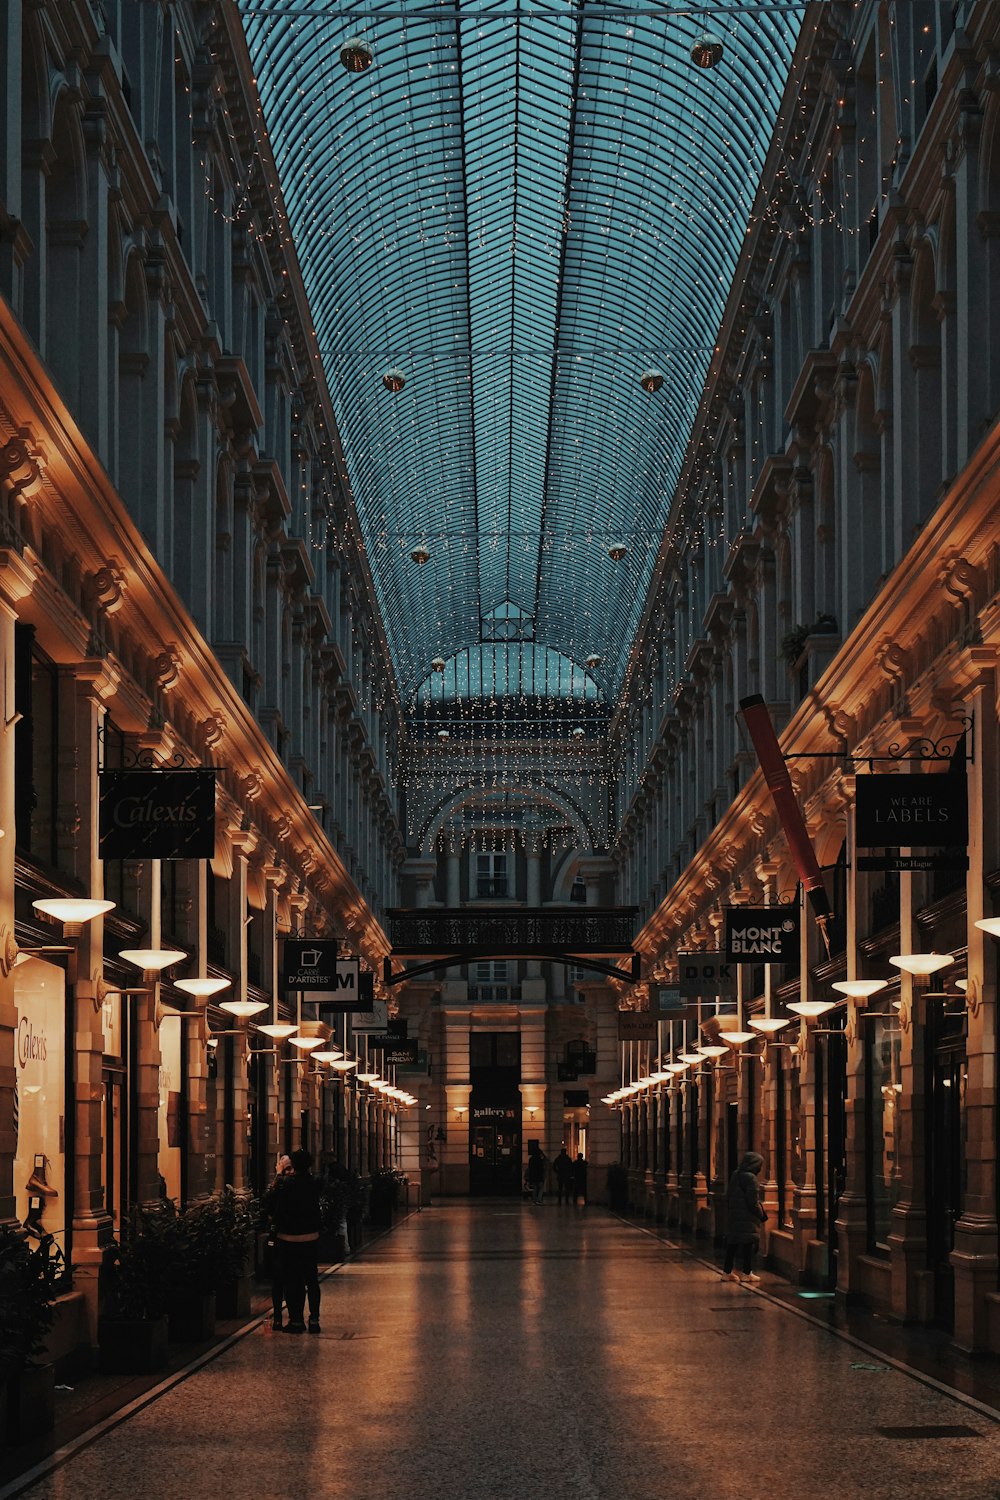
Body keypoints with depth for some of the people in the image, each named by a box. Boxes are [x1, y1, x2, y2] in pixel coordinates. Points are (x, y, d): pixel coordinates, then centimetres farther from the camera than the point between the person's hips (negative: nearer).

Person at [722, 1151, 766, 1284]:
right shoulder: (751, 1178, -16)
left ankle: (727, 1272, 14)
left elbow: (728, 1197, 14)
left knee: (732, 1243, 11)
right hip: (747, 1218, -8)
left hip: (733, 1217, 8)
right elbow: (753, 1202, -17)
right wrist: (762, 1216, -5)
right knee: (748, 1244, 1)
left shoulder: (735, 1176, 9)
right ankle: (747, 1273, 4)